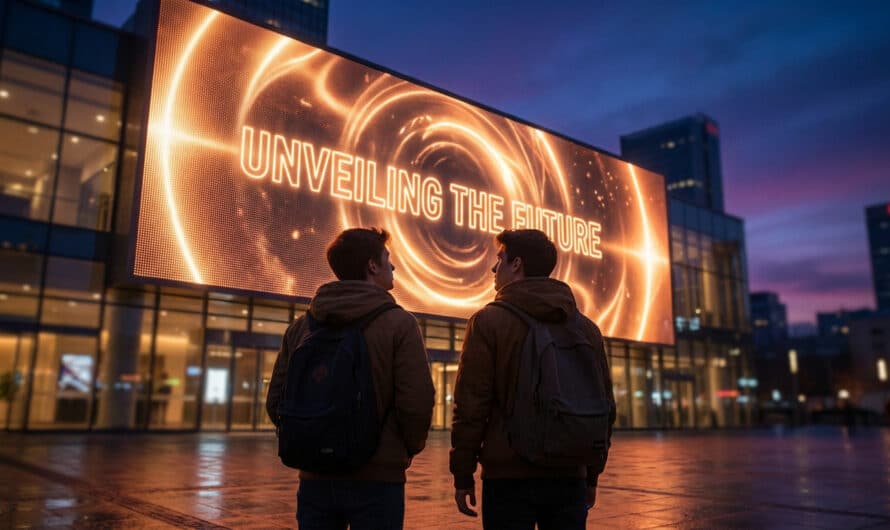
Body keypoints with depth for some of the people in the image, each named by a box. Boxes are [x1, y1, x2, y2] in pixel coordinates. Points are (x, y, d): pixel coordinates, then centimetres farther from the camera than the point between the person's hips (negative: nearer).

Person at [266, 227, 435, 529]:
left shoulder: (301, 327, 4)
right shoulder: (399, 323, -9)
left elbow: (276, 402, 4)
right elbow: (417, 402, -15)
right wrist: (408, 449, 4)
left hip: (316, 477, 4)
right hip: (377, 478, -4)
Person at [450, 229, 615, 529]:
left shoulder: (488, 321, -6)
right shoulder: (587, 328, 8)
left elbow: (470, 405, -10)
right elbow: (605, 407, 11)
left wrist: (463, 475, -1)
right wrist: (592, 476, 19)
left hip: (508, 477, -4)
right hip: (570, 477, 4)